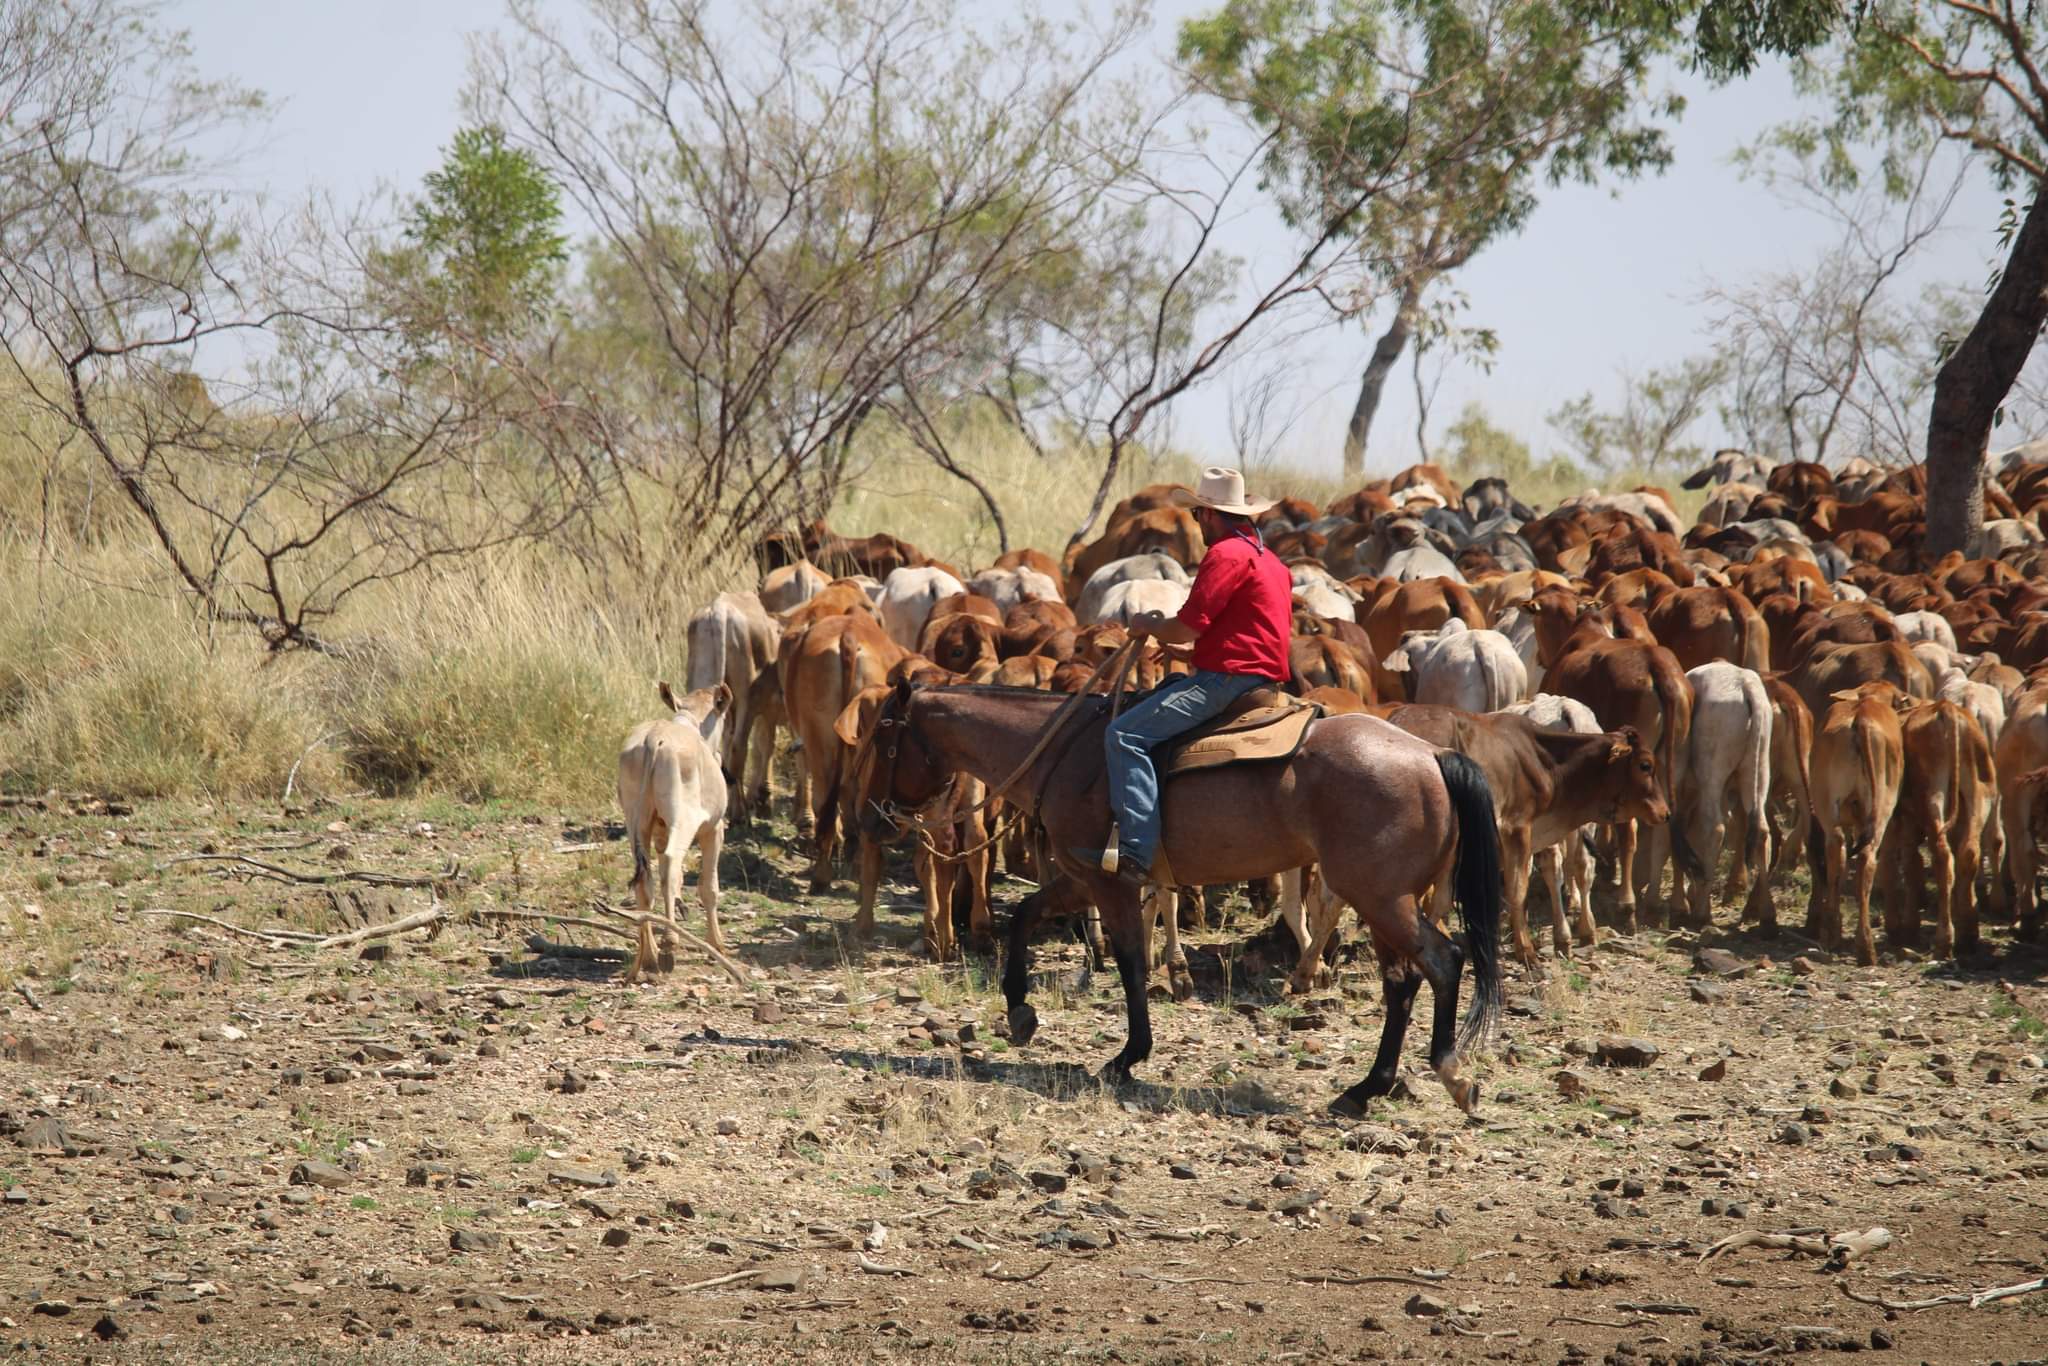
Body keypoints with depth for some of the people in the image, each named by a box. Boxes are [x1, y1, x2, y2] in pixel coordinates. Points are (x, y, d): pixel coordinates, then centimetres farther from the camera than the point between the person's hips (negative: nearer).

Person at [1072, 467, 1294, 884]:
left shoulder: (1225, 555, -11)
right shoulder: (1268, 558, 22)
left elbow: (1186, 628, -16)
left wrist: (1147, 626, 5)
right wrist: (1186, 647, 25)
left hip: (1227, 678, -11)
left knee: (1125, 735, -18)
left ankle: (1135, 851, -30)